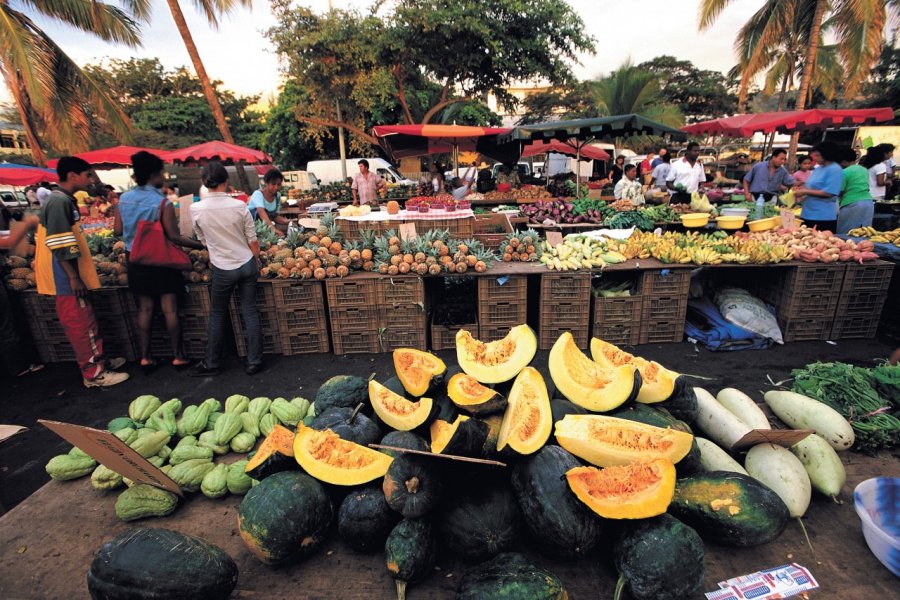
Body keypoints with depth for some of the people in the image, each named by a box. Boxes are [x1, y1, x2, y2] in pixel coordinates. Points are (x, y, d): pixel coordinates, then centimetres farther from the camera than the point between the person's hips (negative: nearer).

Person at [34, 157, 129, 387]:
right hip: (66, 279, -10)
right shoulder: (59, 201, -17)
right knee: (81, 325, -3)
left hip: (70, 276, 10)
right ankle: (93, 374, 5)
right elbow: (59, 245, -22)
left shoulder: (64, 200, 13)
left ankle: (98, 360, 29)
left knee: (86, 323, 17)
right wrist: (74, 277, -20)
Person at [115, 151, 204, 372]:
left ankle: (145, 357, 18)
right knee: (170, 309, 3)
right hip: (160, 260, -5)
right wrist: (200, 245, -11)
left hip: (135, 261, 6)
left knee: (144, 309, 13)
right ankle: (178, 356, 11)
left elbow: (118, 230, 5)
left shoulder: (124, 199, 1)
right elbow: (174, 236, -19)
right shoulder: (162, 202, -16)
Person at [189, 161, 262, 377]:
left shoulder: (196, 209, -9)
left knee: (217, 315, 14)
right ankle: (254, 362, 15)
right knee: (250, 312, 8)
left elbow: (203, 240, 6)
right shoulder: (239, 206, -9)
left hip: (223, 269, -1)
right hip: (247, 264, 1)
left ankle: (212, 364, 26)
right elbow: (253, 240, -3)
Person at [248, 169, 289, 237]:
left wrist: (286, 221, -16)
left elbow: (274, 216, 5)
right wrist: (274, 229, -50)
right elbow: (262, 213, -35)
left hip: (267, 226, 6)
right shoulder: (258, 194, -18)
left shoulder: (277, 196, 0)